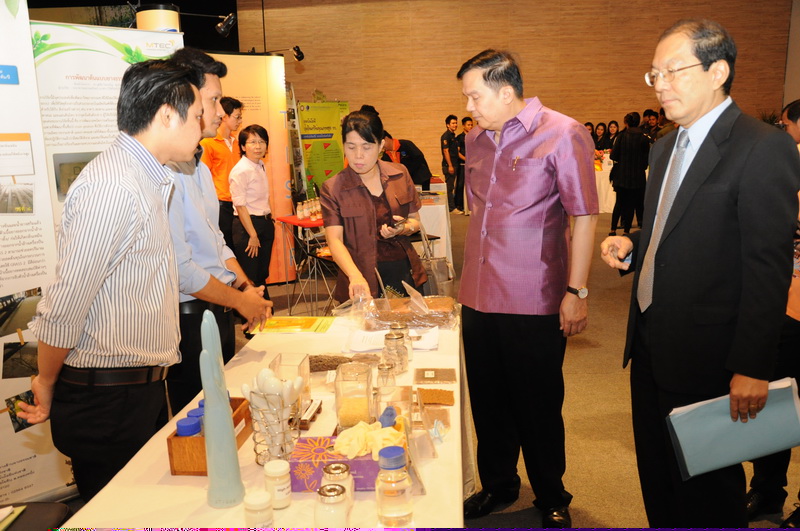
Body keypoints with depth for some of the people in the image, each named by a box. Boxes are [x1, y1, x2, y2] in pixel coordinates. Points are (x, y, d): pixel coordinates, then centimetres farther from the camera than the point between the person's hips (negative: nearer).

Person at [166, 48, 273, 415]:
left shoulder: (200, 166, 12)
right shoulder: (165, 172, -21)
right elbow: (180, 269, -23)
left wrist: (246, 287, 4)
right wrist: (241, 301, -11)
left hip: (219, 312, 9)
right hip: (189, 317, -9)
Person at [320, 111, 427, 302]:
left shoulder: (399, 174, 3)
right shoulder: (332, 189, -7)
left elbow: (415, 220, 12)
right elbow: (335, 240, -16)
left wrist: (403, 228, -12)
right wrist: (355, 277, -33)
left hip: (404, 272, 3)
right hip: (364, 281, -3)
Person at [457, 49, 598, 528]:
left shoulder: (562, 134, -9)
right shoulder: (476, 140, 10)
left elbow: (585, 218, -10)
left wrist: (576, 291, -13)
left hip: (534, 303, -5)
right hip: (479, 298, 6)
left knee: (538, 405, 9)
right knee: (488, 400, 16)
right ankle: (498, 484, 37)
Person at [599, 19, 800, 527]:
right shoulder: (665, 147, 12)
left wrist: (752, 367, -19)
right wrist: (632, 245, 0)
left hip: (706, 356, -7)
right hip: (651, 344, 8)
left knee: (707, 489, 11)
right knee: (657, 474, 21)